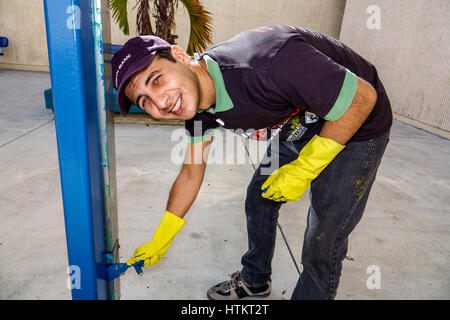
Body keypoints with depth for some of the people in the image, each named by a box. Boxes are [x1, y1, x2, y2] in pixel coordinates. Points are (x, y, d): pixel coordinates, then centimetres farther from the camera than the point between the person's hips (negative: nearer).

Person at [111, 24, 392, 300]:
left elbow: (364, 97, -28)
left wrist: (303, 169, -22)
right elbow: (191, 175, 1)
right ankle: (255, 280, 41)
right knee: (259, 198, 16)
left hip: (356, 126, -6)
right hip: (302, 124, 7)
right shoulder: (198, 107, -12)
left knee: (323, 247, -5)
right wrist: (159, 242, 9)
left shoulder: (265, 66, -39)